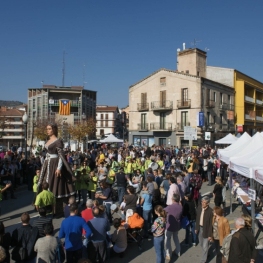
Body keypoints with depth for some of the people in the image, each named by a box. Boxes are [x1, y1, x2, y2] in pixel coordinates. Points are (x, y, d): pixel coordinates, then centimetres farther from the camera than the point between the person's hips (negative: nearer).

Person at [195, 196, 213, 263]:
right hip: (200, 228, 6)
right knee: (201, 244, 24)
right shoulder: (199, 208, -8)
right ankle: (206, 252, 52)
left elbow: (211, 224, -18)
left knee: (205, 246, 5)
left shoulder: (210, 211, -24)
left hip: (206, 230, -6)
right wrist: (196, 228, 9)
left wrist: (210, 235, -15)